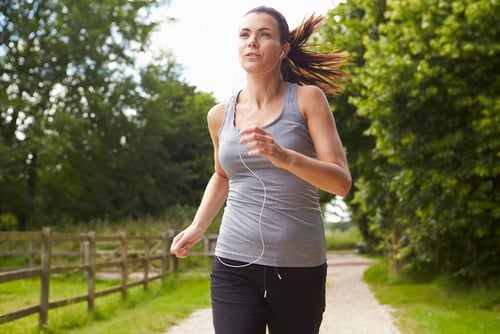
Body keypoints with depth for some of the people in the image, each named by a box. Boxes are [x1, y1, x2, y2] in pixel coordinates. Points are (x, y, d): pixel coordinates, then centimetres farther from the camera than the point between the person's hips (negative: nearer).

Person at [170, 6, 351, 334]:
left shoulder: (307, 98, -2)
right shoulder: (220, 115, 7)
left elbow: (342, 181, -10)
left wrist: (284, 157, -26)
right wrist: (198, 227, 12)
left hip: (300, 267, -1)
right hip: (235, 266, 1)